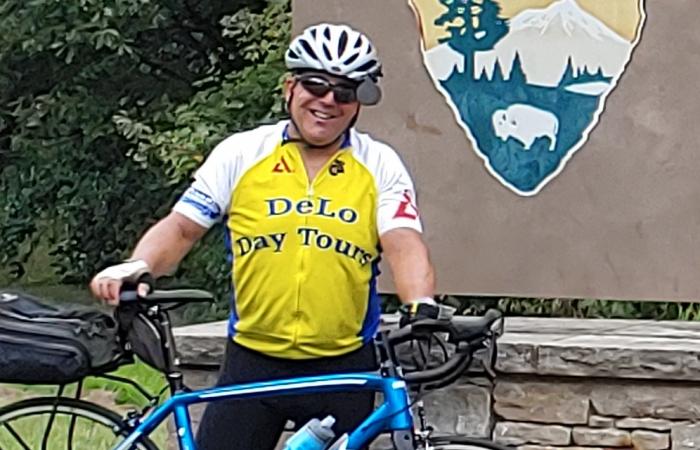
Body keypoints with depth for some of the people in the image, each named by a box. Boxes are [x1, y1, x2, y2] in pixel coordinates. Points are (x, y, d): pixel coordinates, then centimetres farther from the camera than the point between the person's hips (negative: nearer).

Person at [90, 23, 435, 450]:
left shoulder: (379, 166, 0)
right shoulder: (241, 154, 1)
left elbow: (404, 244, -12)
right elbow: (181, 227, 2)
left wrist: (422, 308, -32)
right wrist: (136, 266, -19)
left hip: (344, 367, 0)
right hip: (253, 361, 0)